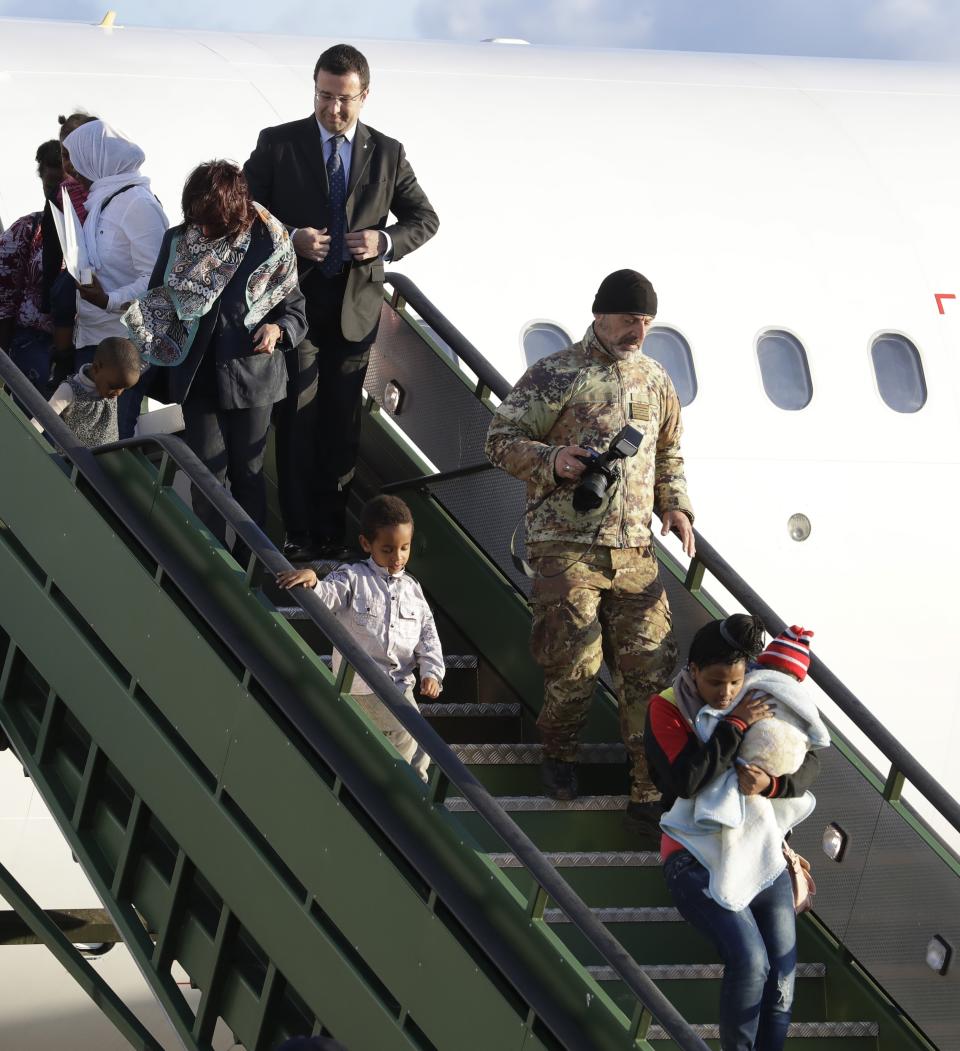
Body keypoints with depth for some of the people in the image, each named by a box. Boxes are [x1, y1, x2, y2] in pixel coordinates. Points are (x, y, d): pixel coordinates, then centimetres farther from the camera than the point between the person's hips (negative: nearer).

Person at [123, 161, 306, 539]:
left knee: (248, 474, 11)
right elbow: (158, 301, 7)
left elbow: (295, 307, 0)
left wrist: (278, 329, -20)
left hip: (251, 376, -1)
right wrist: (138, 314, -13)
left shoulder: (268, 244, -10)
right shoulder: (178, 241, -2)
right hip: (199, 377, 2)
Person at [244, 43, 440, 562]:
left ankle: (331, 533, 16)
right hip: (295, 301, -2)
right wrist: (289, 240, -18)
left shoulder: (387, 153, 5)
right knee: (297, 422, -2)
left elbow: (424, 218, 9)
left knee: (342, 426, 8)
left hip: (356, 307, 2)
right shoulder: (278, 144, -2)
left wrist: (387, 242, -11)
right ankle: (298, 533, 5)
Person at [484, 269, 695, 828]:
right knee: (576, 663, -8)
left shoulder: (656, 380, 16)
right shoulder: (554, 376, -1)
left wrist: (676, 505, 12)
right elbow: (501, 439, -1)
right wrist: (551, 460, -18)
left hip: (635, 550, 5)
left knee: (651, 668, -2)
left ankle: (651, 793, 1)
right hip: (567, 545, -5)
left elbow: (669, 452, 28)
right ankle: (560, 754, 22)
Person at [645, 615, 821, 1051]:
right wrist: (736, 725, -22)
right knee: (748, 959, -23)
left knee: (782, 973, -4)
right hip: (698, 856, -4)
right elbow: (687, 780, -24)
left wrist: (769, 783, -20)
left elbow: (808, 763, 1)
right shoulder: (666, 710, -9)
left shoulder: (758, 702, 3)